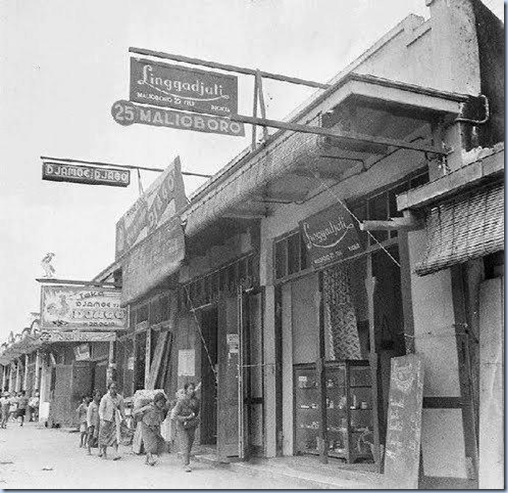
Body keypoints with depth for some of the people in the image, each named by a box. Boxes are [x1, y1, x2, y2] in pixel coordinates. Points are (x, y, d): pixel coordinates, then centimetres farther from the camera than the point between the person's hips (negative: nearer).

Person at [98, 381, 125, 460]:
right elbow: (101, 409, -10)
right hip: (106, 419, -1)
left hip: (115, 419, 1)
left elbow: (122, 409, 8)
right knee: (104, 436, 8)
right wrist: (102, 420, -19)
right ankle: (103, 451, 29)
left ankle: (116, 454, -15)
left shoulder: (119, 398, 0)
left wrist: (123, 418, 5)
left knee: (115, 435, -9)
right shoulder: (105, 397, -9)